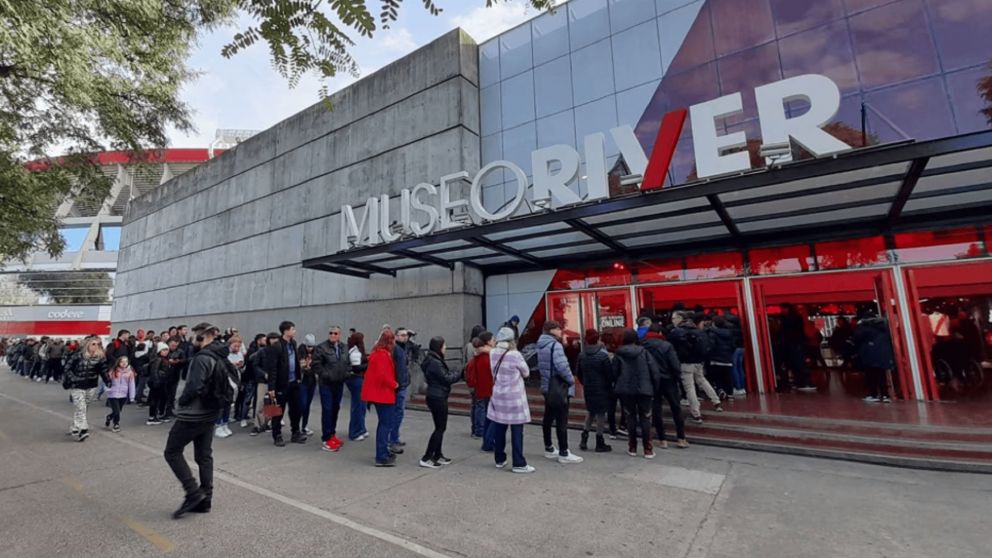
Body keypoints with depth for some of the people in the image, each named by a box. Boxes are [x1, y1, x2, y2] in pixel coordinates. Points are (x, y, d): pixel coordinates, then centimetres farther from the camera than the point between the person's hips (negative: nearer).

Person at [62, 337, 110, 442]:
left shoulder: (101, 357, -5)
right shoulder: (78, 356, -12)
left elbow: (103, 371, 0)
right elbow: (68, 368, -2)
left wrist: (108, 381, -10)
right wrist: (73, 379, -12)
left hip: (91, 387, 3)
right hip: (77, 387, -3)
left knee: (83, 408, 14)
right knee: (81, 408, -11)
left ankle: (74, 428, 32)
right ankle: (82, 430, -12)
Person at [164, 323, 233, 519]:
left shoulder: (203, 357, -20)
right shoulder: (221, 358, 8)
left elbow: (194, 386, -26)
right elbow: (229, 387, 11)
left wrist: (181, 401, -8)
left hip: (193, 414, -8)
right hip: (210, 414, 8)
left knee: (172, 452, 7)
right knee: (204, 456, 14)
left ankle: (193, 492, 1)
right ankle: (205, 499, 19)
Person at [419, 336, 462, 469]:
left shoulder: (434, 360, 12)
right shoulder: (434, 362, -20)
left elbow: (446, 373, 14)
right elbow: (446, 378, -18)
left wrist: (457, 373, 0)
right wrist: (460, 373, -4)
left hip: (437, 397, 10)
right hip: (437, 398, -10)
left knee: (440, 427, 16)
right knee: (440, 428, -3)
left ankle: (437, 455, 26)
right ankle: (426, 458, 3)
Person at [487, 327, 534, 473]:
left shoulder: (492, 354, -1)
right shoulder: (515, 355, -18)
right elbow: (526, 373, -4)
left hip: (498, 396, 6)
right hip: (514, 397, -6)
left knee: (498, 430, 13)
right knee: (516, 432, 3)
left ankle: (499, 460, 26)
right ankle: (519, 464, 10)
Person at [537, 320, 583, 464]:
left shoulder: (541, 346, 11)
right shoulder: (555, 345, -18)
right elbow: (562, 366, -27)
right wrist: (571, 380, -12)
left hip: (547, 387, 9)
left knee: (548, 418, 16)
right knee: (561, 421, -2)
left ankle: (549, 448, 27)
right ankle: (563, 453, 5)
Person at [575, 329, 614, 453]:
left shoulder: (582, 355, -1)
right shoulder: (603, 354, -16)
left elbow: (578, 373, 5)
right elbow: (609, 373, -15)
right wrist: (610, 386, 0)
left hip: (588, 388, 5)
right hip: (601, 388, -5)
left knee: (590, 411, 20)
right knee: (601, 413, 6)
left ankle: (584, 439, 17)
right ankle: (600, 443, 14)